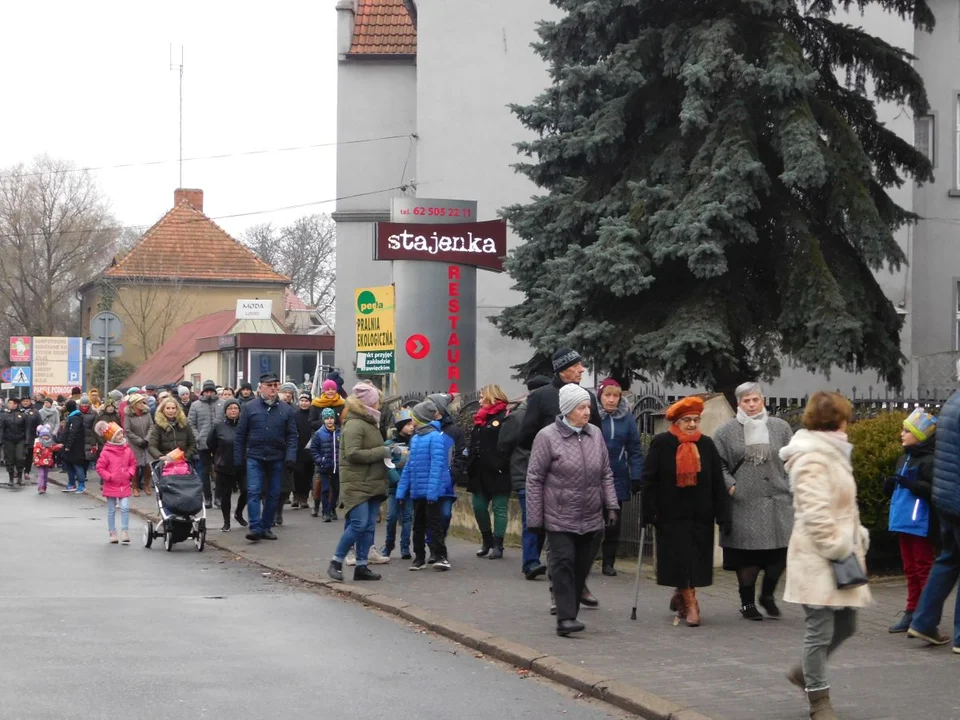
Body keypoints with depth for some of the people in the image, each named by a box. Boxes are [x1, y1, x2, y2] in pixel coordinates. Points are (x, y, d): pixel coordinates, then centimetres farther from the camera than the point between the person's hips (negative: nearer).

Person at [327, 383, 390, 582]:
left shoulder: (370, 423, 18)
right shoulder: (354, 425, -13)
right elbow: (353, 454, -22)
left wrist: (386, 453, 8)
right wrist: (382, 452, -17)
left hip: (373, 484, 9)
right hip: (357, 485, -9)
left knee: (369, 526, 7)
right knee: (358, 524, -13)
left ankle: (361, 566, 10)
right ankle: (336, 562, -2)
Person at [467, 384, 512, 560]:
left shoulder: (505, 418, -9)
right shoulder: (481, 419, 17)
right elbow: (474, 445, 22)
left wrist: (503, 466, -21)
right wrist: (470, 467, 14)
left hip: (497, 474, -8)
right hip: (480, 473, 8)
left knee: (499, 509, 0)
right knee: (479, 507, 11)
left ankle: (497, 545, 5)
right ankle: (487, 541, 25)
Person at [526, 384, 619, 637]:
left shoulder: (595, 434, 8)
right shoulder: (548, 437, -7)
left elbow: (606, 474, 15)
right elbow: (534, 479, -4)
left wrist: (611, 505, 5)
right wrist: (535, 518, -5)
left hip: (591, 519, 5)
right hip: (560, 519, -5)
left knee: (582, 568, 7)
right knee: (564, 563, -12)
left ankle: (571, 613, 17)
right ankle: (566, 618, -13)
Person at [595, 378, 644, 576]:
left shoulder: (627, 418, 0)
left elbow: (635, 450, 2)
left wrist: (636, 477, -4)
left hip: (617, 479, 2)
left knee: (613, 522, 8)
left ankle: (608, 562, 18)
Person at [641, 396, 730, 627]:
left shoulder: (706, 445, 4)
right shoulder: (661, 444, -5)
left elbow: (718, 483, 4)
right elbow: (649, 479, -4)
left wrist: (723, 516, -1)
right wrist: (649, 511, -10)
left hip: (700, 515, 3)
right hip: (672, 514, -3)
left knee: (696, 560, 8)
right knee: (680, 559, -3)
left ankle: (681, 594, 31)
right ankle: (690, 603, 3)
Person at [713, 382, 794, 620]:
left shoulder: (780, 428, 9)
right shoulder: (726, 431, 4)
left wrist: (793, 489, 4)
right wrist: (730, 485, -8)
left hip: (778, 502, 2)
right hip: (744, 504, -2)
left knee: (781, 551, -1)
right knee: (747, 555, 1)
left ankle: (767, 594, 22)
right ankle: (747, 602, 15)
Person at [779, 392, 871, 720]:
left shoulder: (832, 454, 18)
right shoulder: (812, 459, -16)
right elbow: (815, 512, -22)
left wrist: (857, 539, 13)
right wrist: (836, 548, -18)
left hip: (838, 555, 10)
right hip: (818, 558, -10)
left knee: (845, 625, 15)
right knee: (820, 631, -3)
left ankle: (805, 672, 32)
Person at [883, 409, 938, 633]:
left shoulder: (929, 461, -13)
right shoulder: (904, 459, 15)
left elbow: (934, 491, -23)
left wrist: (910, 484, -29)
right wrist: (890, 486, 5)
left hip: (921, 525, -9)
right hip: (905, 523, 9)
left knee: (924, 569, -3)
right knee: (910, 569, 13)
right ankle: (912, 613, 19)